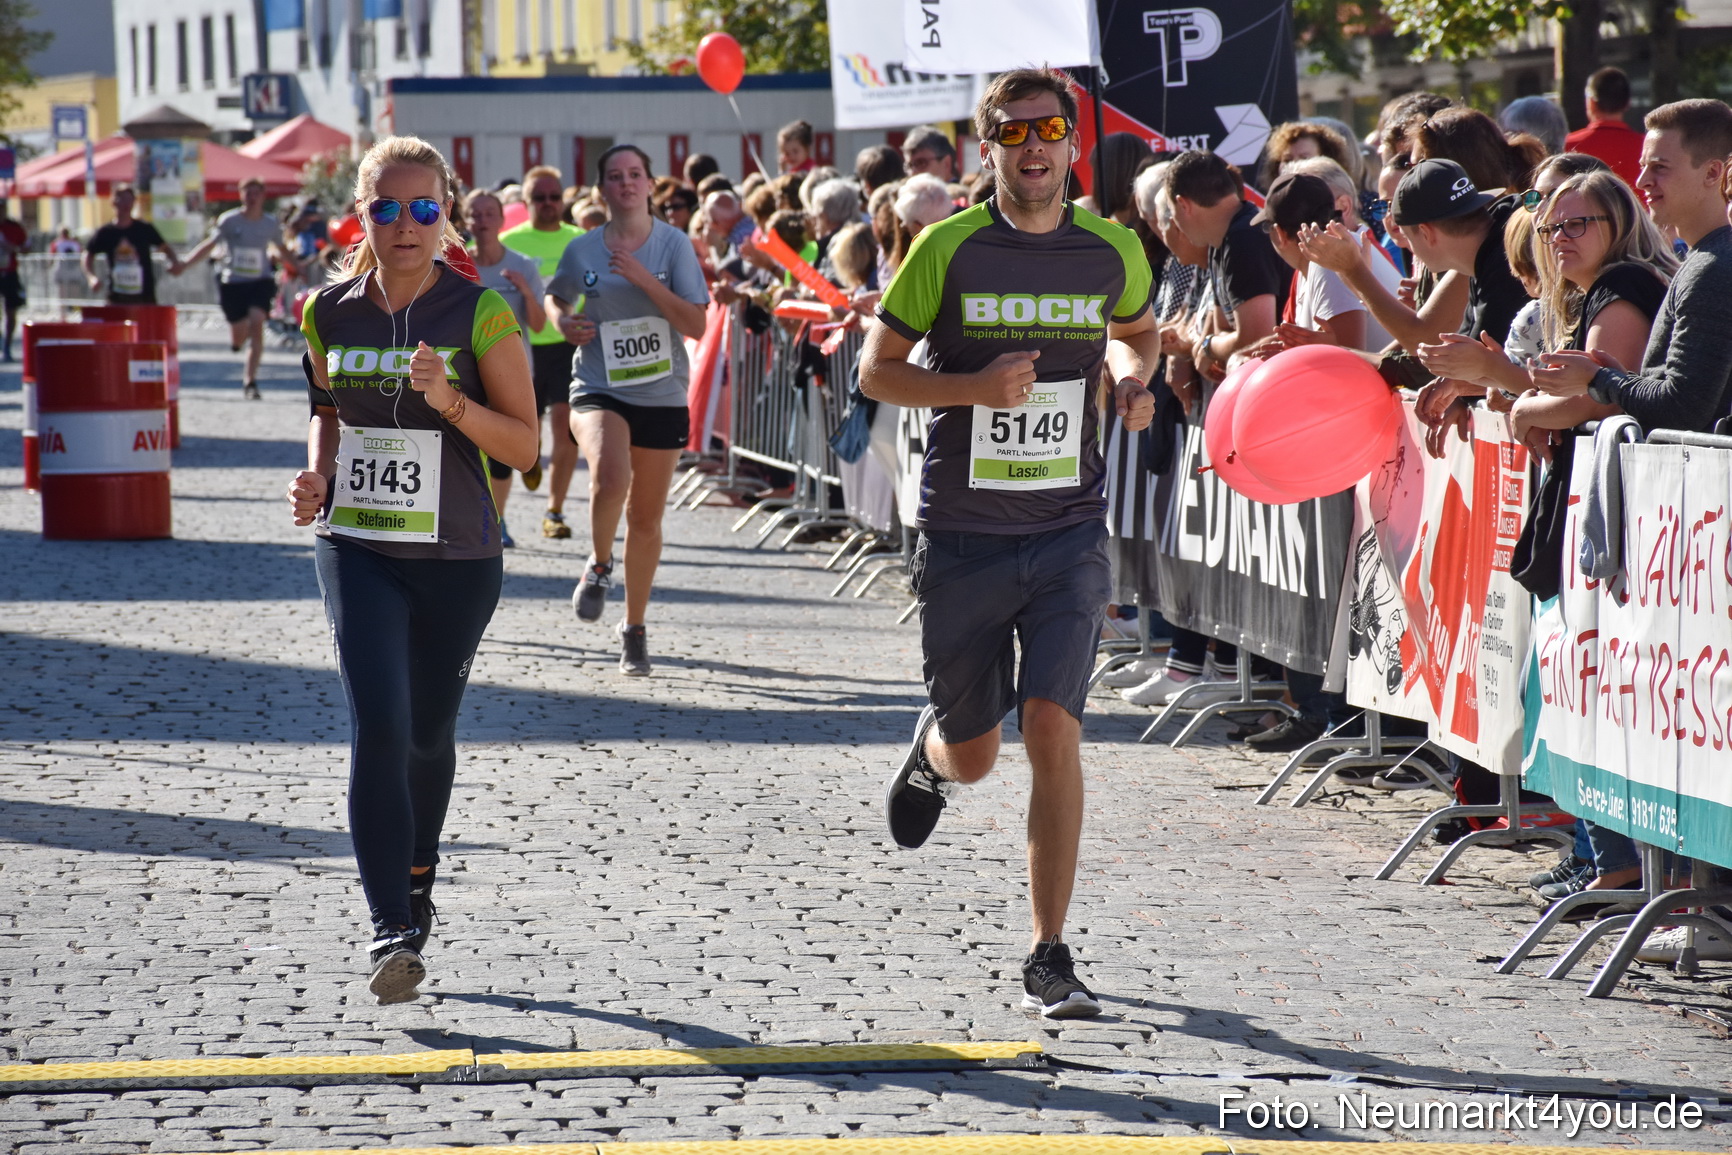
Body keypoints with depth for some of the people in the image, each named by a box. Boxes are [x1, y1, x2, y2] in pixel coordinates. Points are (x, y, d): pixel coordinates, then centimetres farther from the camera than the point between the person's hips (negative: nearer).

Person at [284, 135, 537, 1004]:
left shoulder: (479, 314, -7)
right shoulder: (330, 313, 2)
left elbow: (524, 444, -7)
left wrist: (449, 400, -22)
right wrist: (317, 476, 0)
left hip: (457, 557, -1)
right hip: (357, 550, 1)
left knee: (428, 731, 13)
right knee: (377, 728, -14)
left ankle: (417, 879, 40)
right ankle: (392, 930, -17)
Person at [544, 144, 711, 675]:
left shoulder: (673, 245, -3)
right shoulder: (582, 250, 2)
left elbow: (696, 324, -10)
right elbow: (556, 299, 22)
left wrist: (643, 278, -18)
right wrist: (564, 322, -2)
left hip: (662, 395, 1)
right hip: (598, 388, -1)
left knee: (646, 516, 8)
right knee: (610, 477, -30)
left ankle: (635, 628, 25)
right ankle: (599, 563, 0)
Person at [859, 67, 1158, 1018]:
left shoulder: (1111, 251, 2)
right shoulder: (948, 249, -6)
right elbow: (877, 370, -2)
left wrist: (1133, 378, 1)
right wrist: (975, 387, -19)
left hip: (1069, 535, 1)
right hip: (964, 537, 0)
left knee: (1053, 733, -14)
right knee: (972, 757, 11)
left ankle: (1049, 959, -6)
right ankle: (929, 751, 51)